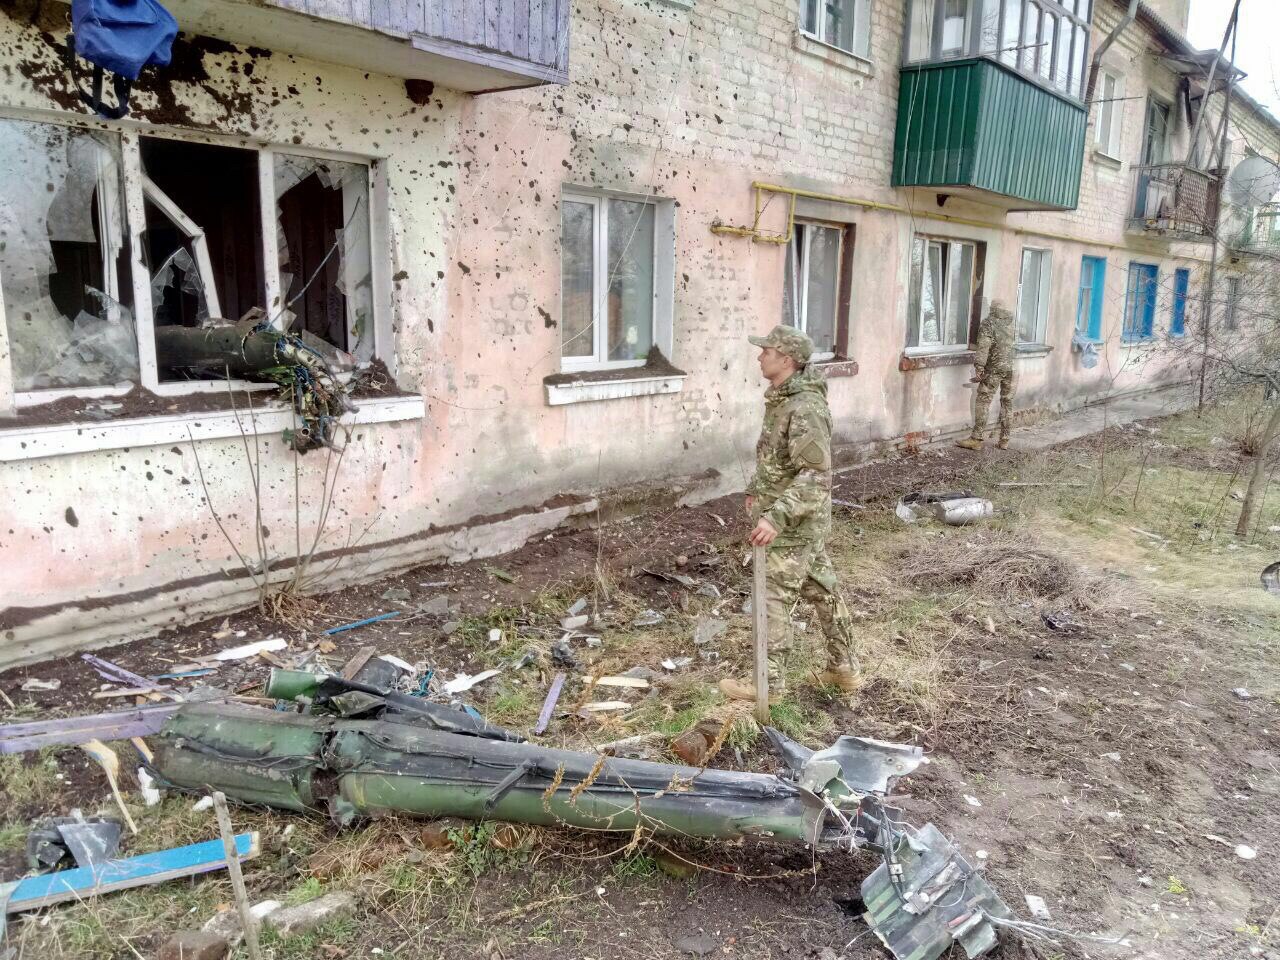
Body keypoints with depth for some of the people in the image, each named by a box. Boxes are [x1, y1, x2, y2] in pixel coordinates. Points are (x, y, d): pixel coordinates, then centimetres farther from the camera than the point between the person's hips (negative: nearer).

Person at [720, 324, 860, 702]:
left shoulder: (805, 408, -24)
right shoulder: (781, 399, 7)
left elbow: (815, 475, -28)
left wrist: (776, 517, -34)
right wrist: (756, 488, 18)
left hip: (794, 523, -10)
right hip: (805, 522, 10)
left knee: (774, 599, -1)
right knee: (823, 591, 17)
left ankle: (769, 683, 12)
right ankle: (844, 668, 30)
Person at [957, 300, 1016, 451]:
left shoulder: (987, 323, -3)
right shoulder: (1013, 321, 11)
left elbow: (983, 348, -12)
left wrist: (980, 368, -13)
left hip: (994, 368, -5)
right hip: (1012, 368, 5)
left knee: (983, 401, -2)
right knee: (1007, 403, 10)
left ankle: (976, 439, -4)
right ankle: (1005, 440, 14)